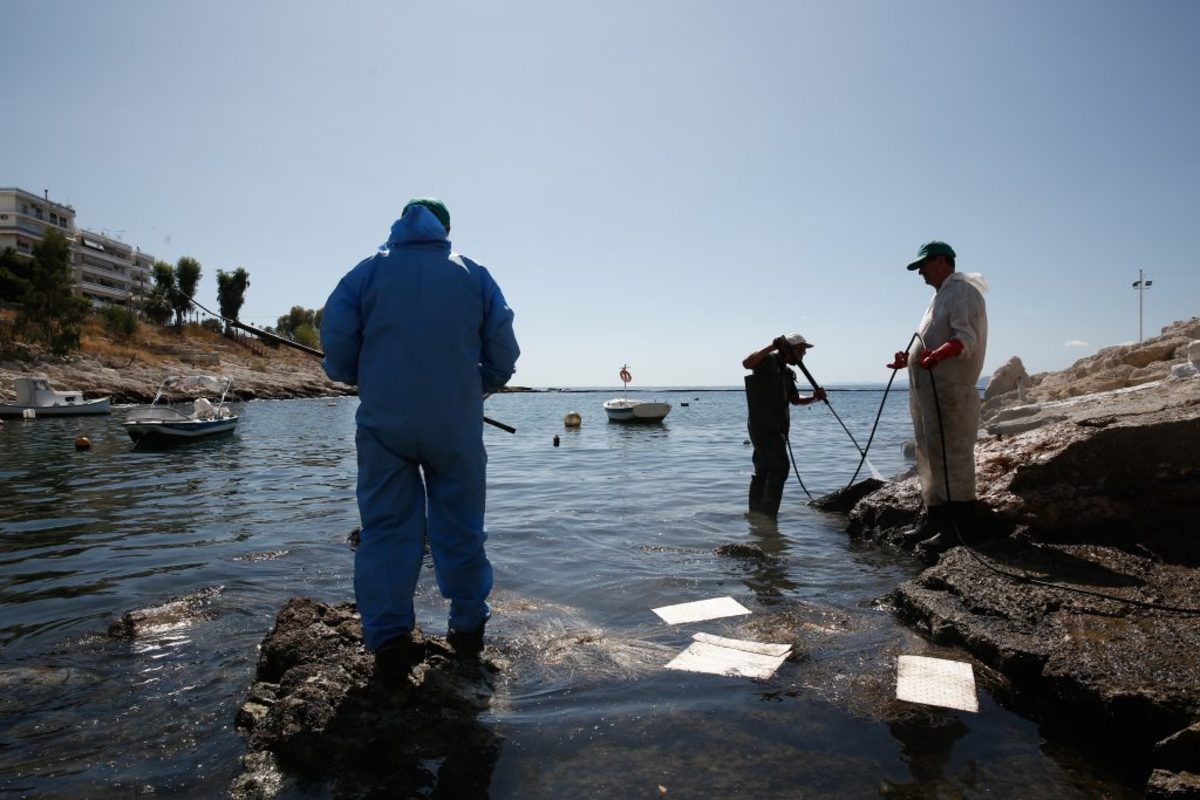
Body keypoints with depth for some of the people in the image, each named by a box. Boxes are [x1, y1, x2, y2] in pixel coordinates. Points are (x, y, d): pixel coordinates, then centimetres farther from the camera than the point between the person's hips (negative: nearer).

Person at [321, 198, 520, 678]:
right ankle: (468, 628, 20)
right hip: (456, 424, 1)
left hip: (385, 420, 0)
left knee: (386, 528, 6)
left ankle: (389, 639, 5)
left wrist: (360, 380, 15)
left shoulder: (368, 271, 6)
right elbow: (503, 353, 4)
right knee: (460, 526, 10)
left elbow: (335, 337, -2)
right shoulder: (474, 275, 8)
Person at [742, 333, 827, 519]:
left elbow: (795, 400, 23)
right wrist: (772, 347, -31)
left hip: (776, 426, 10)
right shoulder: (768, 360, -8)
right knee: (780, 468, -16)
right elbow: (747, 363, -28)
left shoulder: (786, 371, 21)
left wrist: (814, 398, 4)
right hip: (763, 425, -10)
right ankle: (768, 515, -15)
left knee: (763, 471, 12)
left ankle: (755, 515, 18)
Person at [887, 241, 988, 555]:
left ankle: (955, 527, -7)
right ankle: (934, 520, 23)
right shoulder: (942, 295, 23)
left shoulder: (962, 291, -8)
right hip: (927, 390, 10)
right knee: (930, 457, 14)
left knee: (951, 457, -10)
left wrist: (938, 354, -38)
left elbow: (967, 338, -22)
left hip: (949, 390, -10)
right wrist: (910, 359, 29)